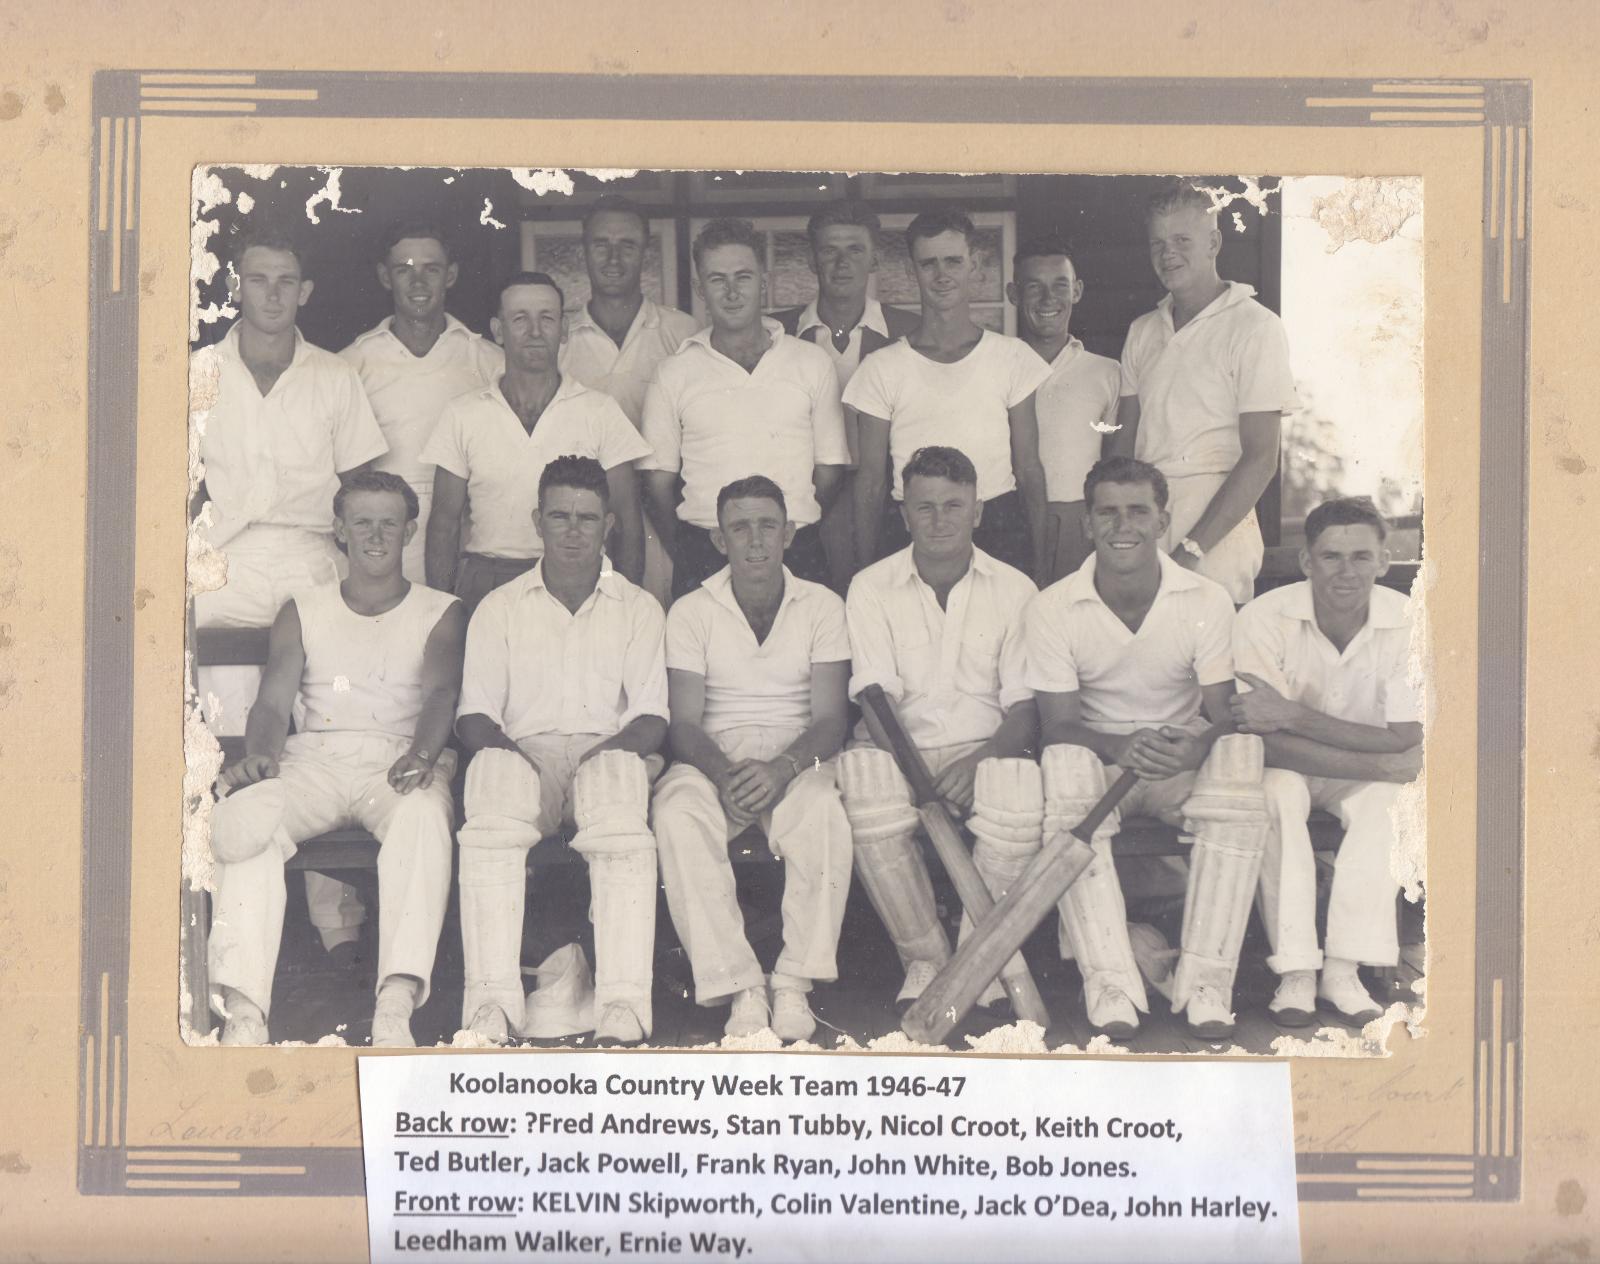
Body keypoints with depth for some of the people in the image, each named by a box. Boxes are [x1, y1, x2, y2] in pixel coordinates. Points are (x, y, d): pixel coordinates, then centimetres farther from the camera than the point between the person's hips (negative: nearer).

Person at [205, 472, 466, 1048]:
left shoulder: (442, 614, 17)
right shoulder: (302, 612, 22)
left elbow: (441, 692, -4)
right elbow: (273, 702, 8)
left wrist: (423, 754, -28)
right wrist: (258, 757, -17)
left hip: (400, 762, -2)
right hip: (314, 759, 2)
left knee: (424, 812, -39)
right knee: (245, 815, -33)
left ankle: (396, 1007, -51)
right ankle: (242, 1012, -42)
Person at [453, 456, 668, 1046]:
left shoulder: (638, 609, 17)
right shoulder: (500, 608, 18)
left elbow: (651, 717, 7)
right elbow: (475, 715, 9)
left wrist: (609, 751, -14)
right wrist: (508, 752, -13)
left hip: (608, 751, 0)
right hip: (525, 753, 0)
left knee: (618, 772, -38)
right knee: (493, 772, -37)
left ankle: (623, 1006, -47)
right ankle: (491, 1003, -45)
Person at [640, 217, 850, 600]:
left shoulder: (812, 364, 9)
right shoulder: (674, 374, 7)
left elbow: (829, 468, 11)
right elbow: (659, 480, 7)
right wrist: (686, 556, 0)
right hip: (703, 556, -1)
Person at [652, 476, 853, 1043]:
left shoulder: (822, 607, 6)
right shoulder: (691, 612, 6)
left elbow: (830, 719, -2)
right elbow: (683, 723, -1)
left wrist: (781, 770, -23)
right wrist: (724, 774, -23)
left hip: (797, 758, 0)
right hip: (714, 757, 0)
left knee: (825, 814, -36)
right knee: (678, 815, -34)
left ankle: (794, 983, -28)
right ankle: (740, 985, -32)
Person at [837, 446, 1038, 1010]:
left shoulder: (1014, 589, 9)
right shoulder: (872, 588, 7)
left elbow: (1026, 706, 2)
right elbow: (876, 697, -5)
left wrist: (978, 762, -19)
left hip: (984, 751, 0)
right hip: (900, 750, 0)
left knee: (1020, 792, -35)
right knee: (865, 786, -35)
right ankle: (924, 959, -22)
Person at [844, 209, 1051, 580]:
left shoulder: (1012, 357, 6)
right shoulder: (883, 368, 4)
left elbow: (1029, 469, 8)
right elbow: (870, 480, 6)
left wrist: (1038, 563, 4)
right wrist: (866, 572, 1)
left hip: (1000, 534, 1)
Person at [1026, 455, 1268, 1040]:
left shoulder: (1208, 601, -6)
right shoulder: (1053, 608, -7)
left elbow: (1225, 712, -10)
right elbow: (1059, 723, -11)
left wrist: (1194, 749, -35)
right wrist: (1120, 748, -33)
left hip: (1185, 762, 1)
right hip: (1098, 756, -1)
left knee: (1242, 756, -33)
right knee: (1063, 762, -36)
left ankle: (1205, 979, -31)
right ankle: (1109, 980, -38)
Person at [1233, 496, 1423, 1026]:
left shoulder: (1407, 622, -18)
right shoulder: (1264, 618, -23)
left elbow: (1404, 741, -24)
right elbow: (1268, 743, -27)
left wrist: (1291, 715, -32)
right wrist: (1381, 764, -34)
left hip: (1363, 777, 2)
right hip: (1287, 767, -1)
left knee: (1384, 802, -30)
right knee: (1277, 792, -34)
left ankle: (1341, 971, -27)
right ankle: (1296, 972, -31)